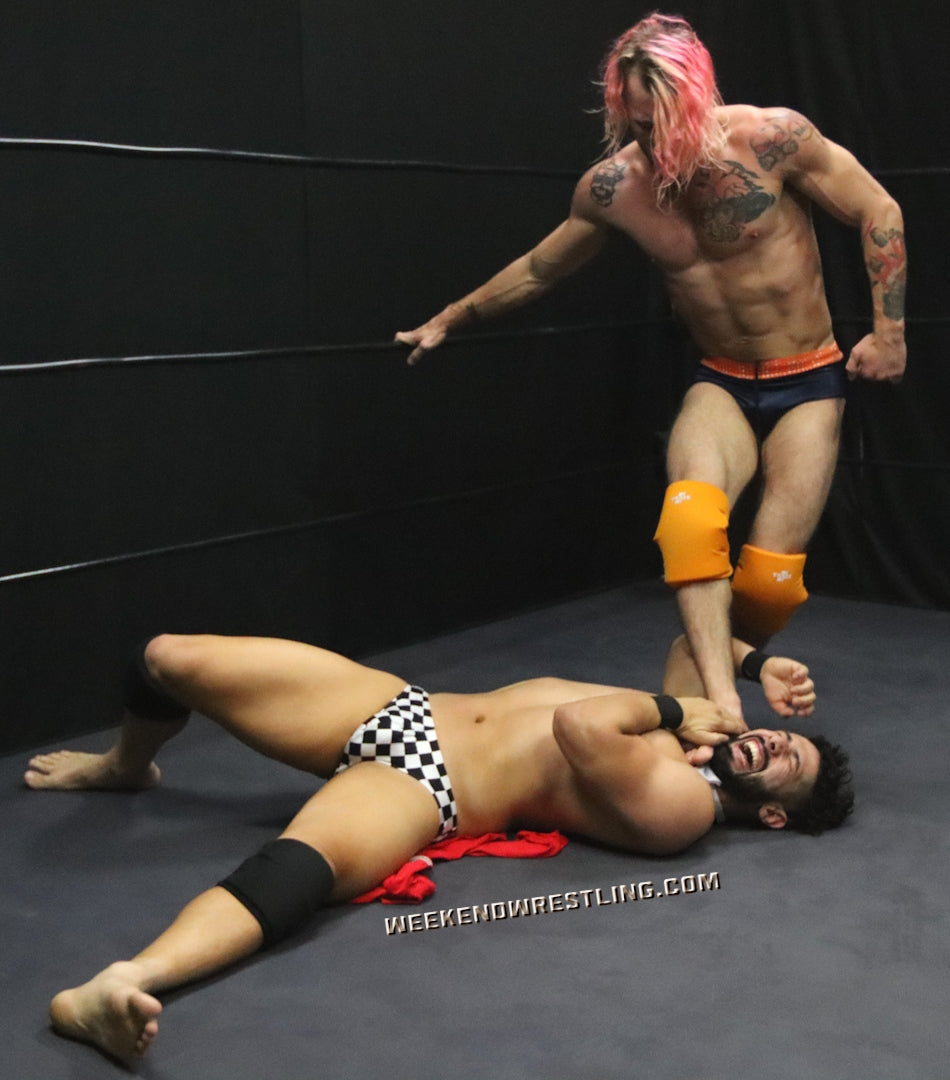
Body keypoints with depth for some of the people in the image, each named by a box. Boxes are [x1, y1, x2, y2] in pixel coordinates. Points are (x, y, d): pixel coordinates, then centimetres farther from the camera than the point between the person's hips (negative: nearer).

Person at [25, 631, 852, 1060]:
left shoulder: (683, 805, -16)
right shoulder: (696, 720, 11)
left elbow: (579, 727, -30)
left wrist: (667, 713, -13)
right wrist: (755, 663, 14)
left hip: (420, 787, -8)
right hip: (393, 704, 9)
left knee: (301, 863, -44)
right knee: (169, 659, 6)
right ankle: (125, 766, 39)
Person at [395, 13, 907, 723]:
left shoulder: (772, 137, -17)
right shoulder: (612, 187, -7)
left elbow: (880, 212, -4)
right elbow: (537, 271, 12)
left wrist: (890, 331, -7)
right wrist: (449, 320, 20)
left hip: (809, 383, -2)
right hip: (721, 385, 2)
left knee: (770, 576, -12)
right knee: (689, 518, -31)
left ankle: (715, 665, 18)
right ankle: (720, 705, -35)